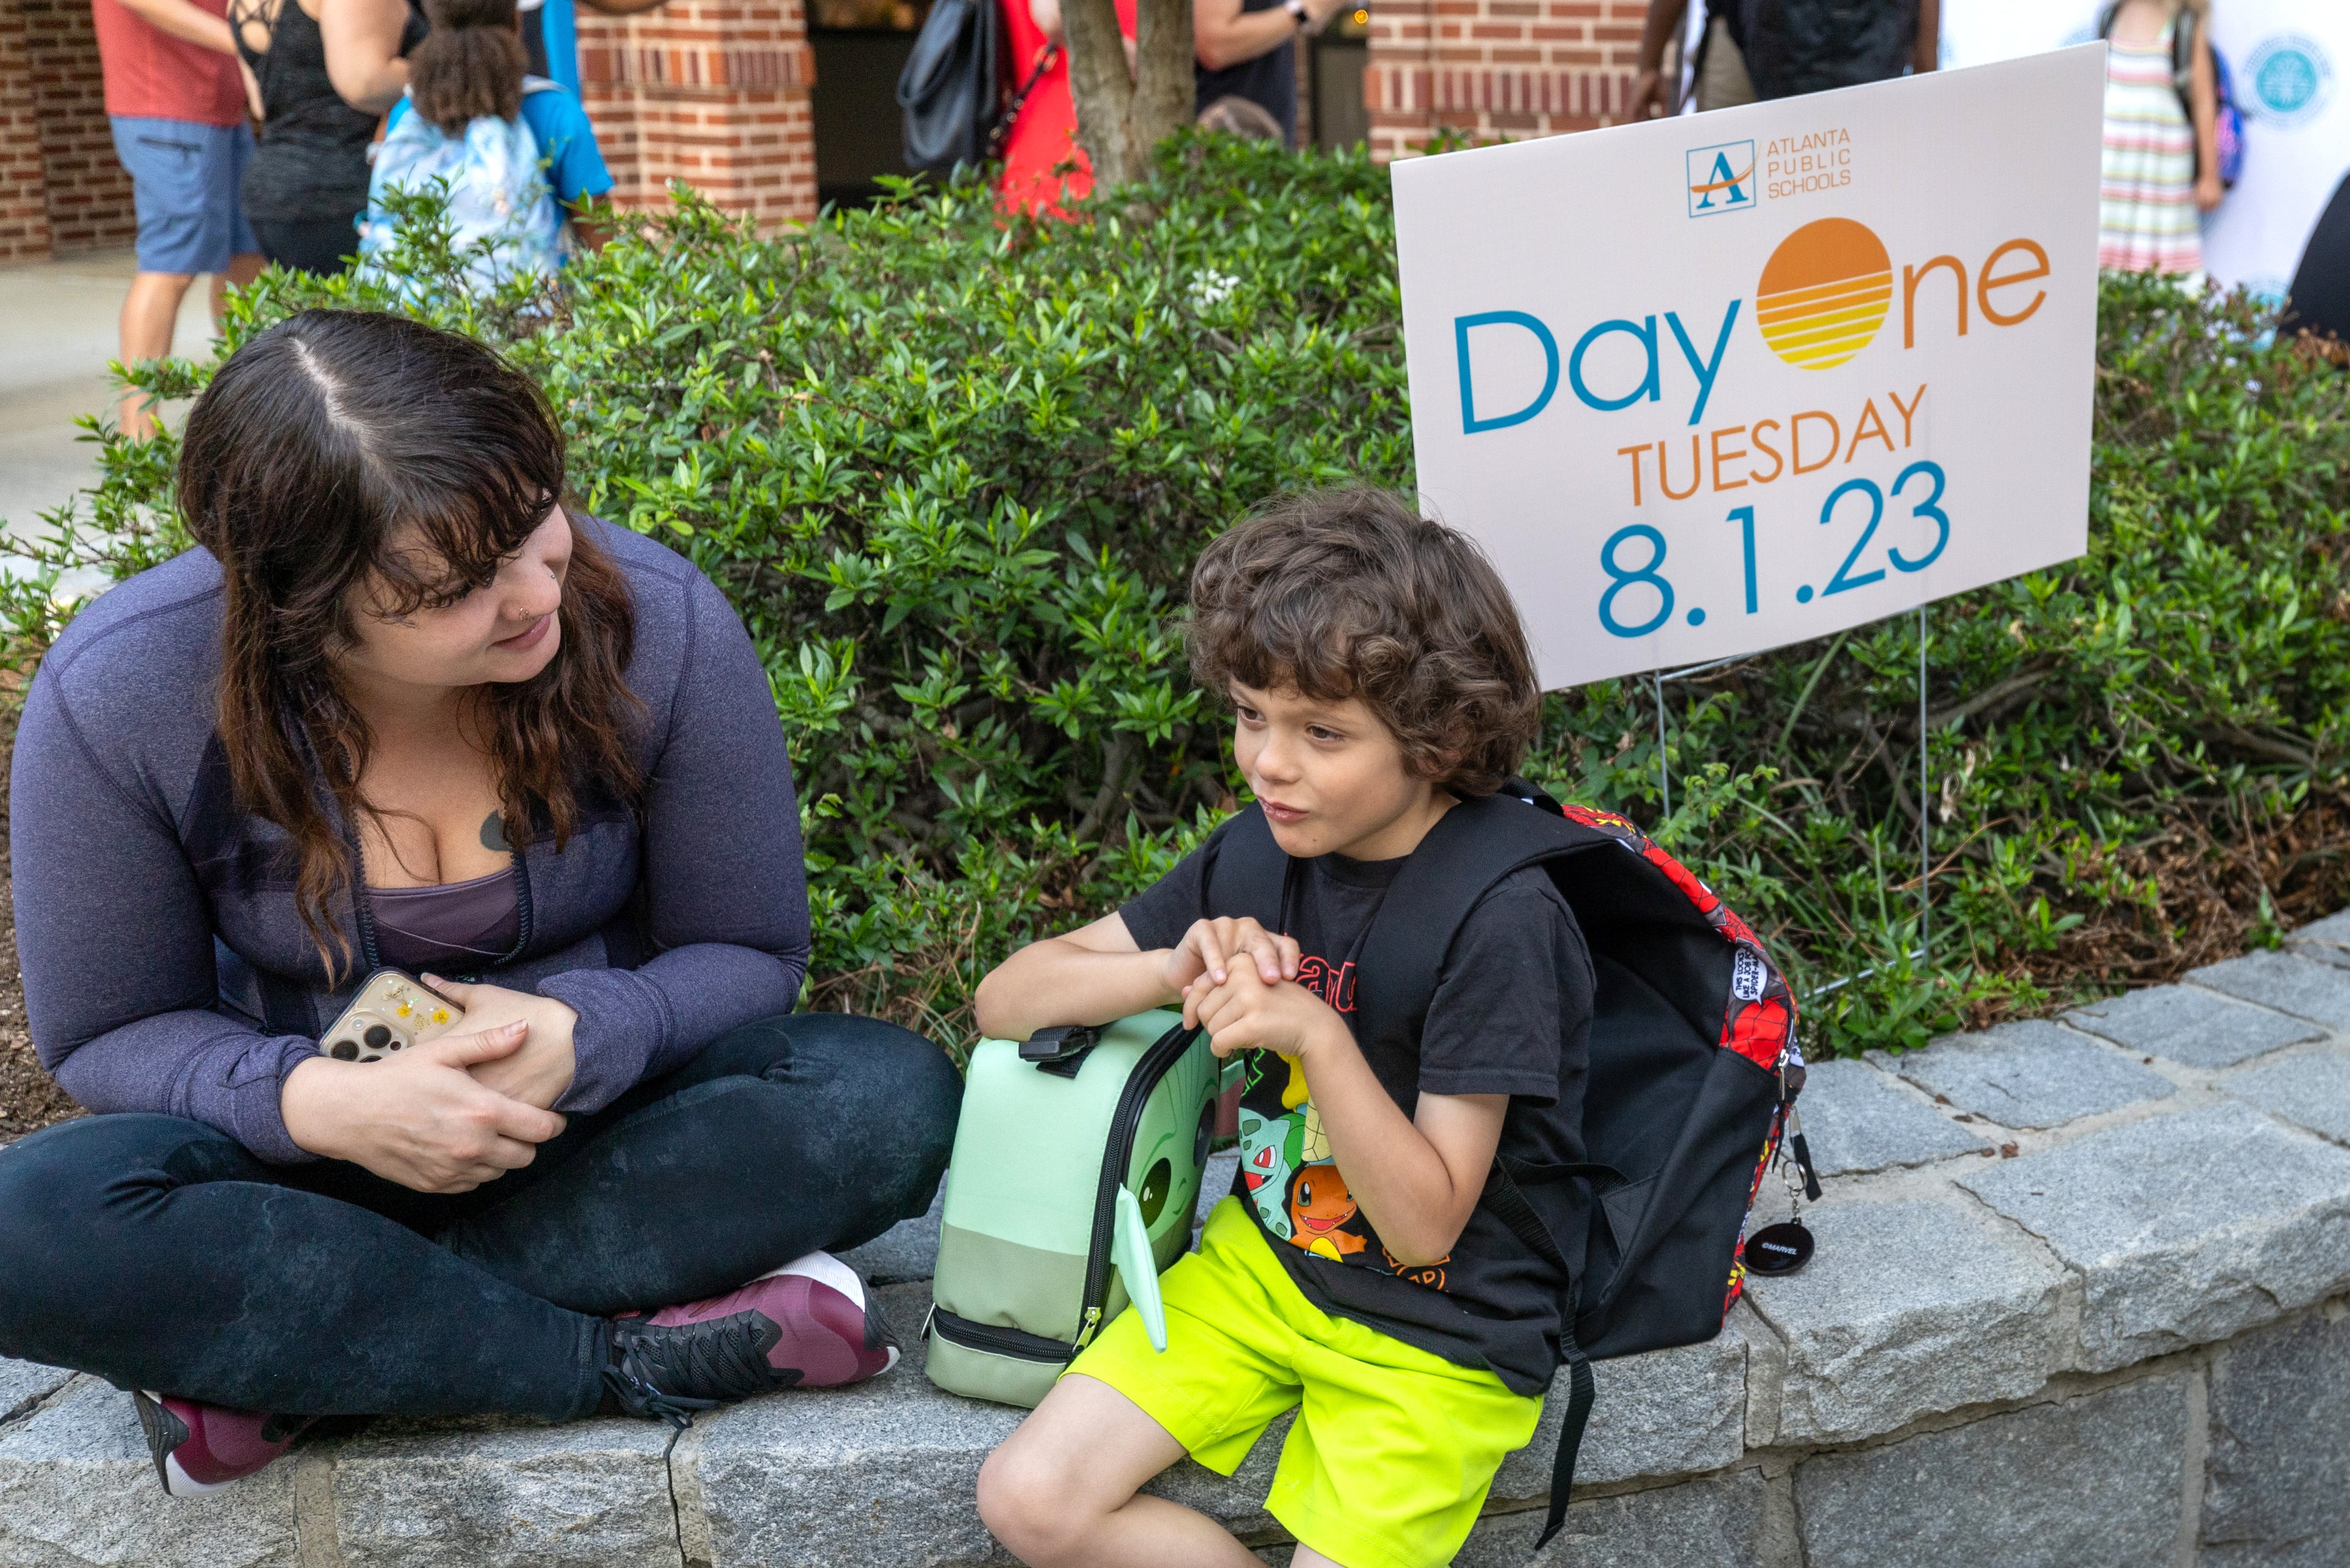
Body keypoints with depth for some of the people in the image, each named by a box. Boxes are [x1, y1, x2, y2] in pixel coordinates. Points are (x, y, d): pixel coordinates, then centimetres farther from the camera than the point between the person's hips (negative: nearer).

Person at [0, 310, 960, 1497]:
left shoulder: (655, 623, -18)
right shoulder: (118, 698, -18)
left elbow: (745, 954, -6)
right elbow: (108, 1034, -6)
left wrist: (580, 1039, -28)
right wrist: (318, 1104, -28)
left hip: (603, 1117, 1)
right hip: (323, 1151, 0)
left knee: (893, 1098, -29)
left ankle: (273, 1354, -26)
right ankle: (634, 1357, -25)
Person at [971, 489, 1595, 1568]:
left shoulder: (1499, 919, -22)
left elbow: (1424, 1226, -21)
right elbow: (1006, 1001, -3)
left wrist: (1318, 1035, -34)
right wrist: (1179, 970, -21)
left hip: (1437, 1331, -5)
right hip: (1264, 1261, 6)